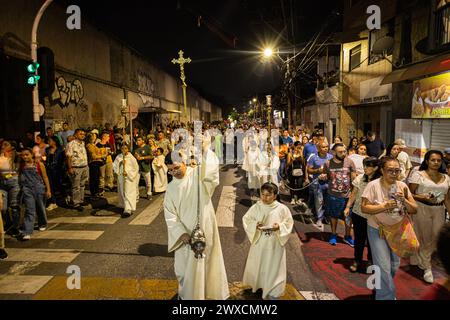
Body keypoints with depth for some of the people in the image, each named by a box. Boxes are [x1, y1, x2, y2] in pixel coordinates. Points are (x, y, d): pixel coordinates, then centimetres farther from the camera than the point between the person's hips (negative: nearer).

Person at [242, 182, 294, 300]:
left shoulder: (282, 208, -11)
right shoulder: (256, 207, -7)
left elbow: (289, 222, -4)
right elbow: (246, 219, -2)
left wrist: (279, 226, -23)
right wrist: (255, 225, -20)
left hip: (275, 243, -2)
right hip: (259, 242, 2)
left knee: (273, 266, 8)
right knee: (257, 264, 16)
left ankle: (273, 291, 24)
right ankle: (257, 284, 41)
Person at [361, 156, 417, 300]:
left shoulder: (402, 186, -3)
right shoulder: (373, 185, -15)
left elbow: (414, 210, -2)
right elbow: (364, 208, -17)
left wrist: (404, 200, -20)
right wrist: (384, 206, -27)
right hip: (377, 230, -5)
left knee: (394, 266, 16)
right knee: (384, 267, -8)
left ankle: (381, 288, 42)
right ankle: (387, 296, 13)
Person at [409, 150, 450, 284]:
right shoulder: (418, 175, -4)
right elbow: (409, 194, -6)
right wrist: (423, 197, -21)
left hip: (439, 211, 4)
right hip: (422, 209, -4)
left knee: (432, 239, 5)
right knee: (423, 238, 1)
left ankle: (419, 261, 25)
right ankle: (426, 267, 19)